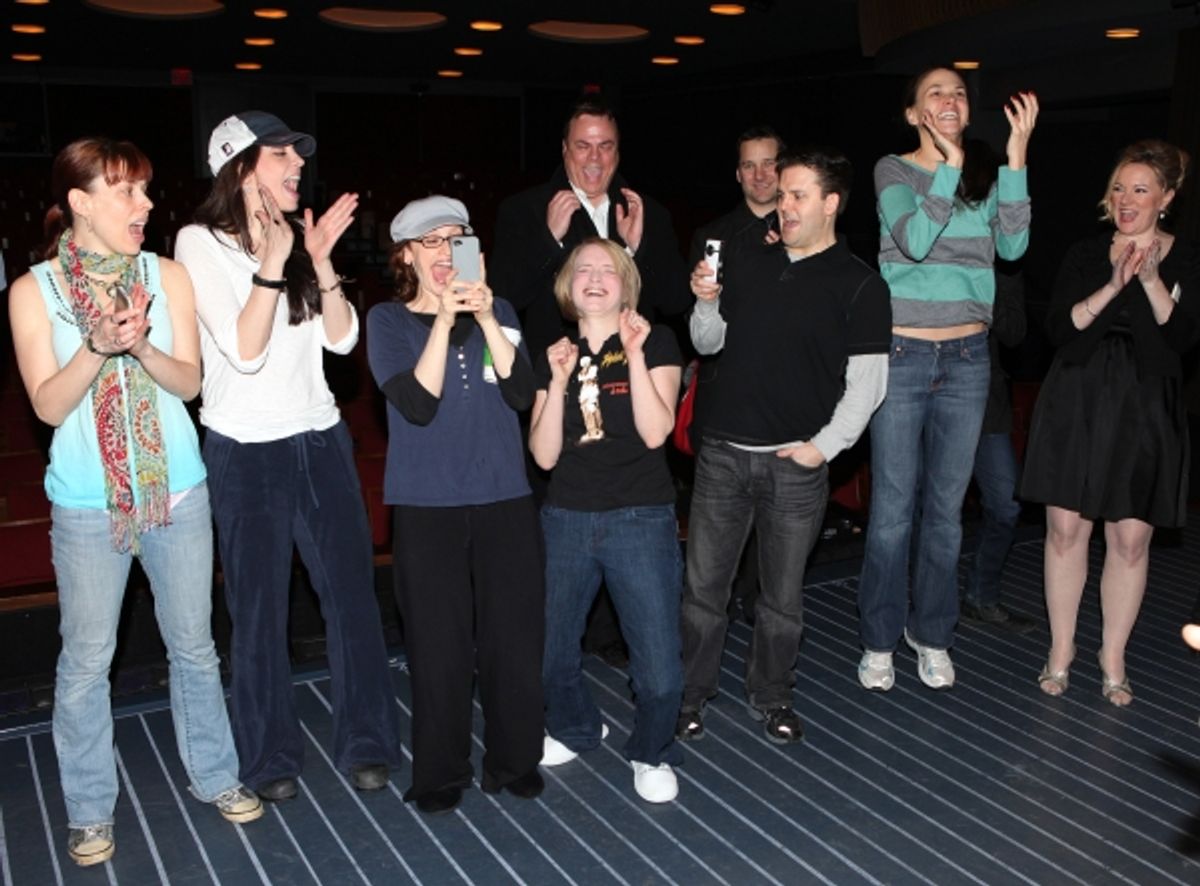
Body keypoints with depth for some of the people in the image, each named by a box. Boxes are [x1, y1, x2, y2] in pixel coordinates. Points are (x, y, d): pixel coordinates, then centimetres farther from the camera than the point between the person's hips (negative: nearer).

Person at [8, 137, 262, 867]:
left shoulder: (168, 275, 1)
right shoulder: (34, 290, -4)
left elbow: (190, 381, -3)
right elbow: (48, 404, -9)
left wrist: (142, 347, -22)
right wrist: (98, 346, -24)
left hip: (178, 491, 2)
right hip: (87, 504, -2)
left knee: (194, 643, 13)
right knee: (86, 659, 7)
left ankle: (215, 777, 30)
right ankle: (90, 811, 23)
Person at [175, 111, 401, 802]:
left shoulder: (297, 237, 7)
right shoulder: (202, 243, -8)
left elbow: (342, 338, 0)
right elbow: (244, 350, -18)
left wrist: (321, 261, -11)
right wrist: (273, 262, -22)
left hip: (320, 440, 5)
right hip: (247, 452, -4)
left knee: (353, 593, 6)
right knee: (260, 610, 6)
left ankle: (368, 744, 21)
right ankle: (272, 758, 23)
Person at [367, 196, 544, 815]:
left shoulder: (497, 312, 10)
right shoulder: (388, 320, 3)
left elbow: (520, 393, -4)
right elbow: (418, 404, -11)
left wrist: (486, 319, -14)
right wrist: (443, 321, -18)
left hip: (505, 497, 2)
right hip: (428, 505, -2)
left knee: (514, 635, 5)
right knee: (439, 645, 2)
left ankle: (514, 760, 23)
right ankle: (440, 774, 19)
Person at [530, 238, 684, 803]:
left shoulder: (656, 342, 1)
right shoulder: (555, 355, 9)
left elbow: (655, 432, -13)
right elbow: (544, 455, -1)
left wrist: (635, 356, -17)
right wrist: (558, 382, -11)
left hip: (641, 520, -3)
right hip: (566, 520, 3)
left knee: (659, 667, -7)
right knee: (550, 652, 7)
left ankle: (651, 754, 21)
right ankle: (575, 730, 37)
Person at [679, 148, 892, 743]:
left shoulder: (860, 286, -3)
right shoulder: (748, 267, 9)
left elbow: (866, 382, -6)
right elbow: (709, 344, 16)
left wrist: (823, 446, -12)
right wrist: (707, 304, -3)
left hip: (795, 463, -3)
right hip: (722, 453, 3)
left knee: (783, 594, 10)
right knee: (703, 584, 7)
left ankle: (771, 697, 28)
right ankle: (691, 693, 22)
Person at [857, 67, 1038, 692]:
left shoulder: (986, 176, 8)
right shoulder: (894, 170, -1)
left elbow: (1012, 246, -7)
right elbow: (914, 240, -16)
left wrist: (1016, 157, -11)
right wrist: (951, 164, -18)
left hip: (967, 358, 3)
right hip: (902, 355, -3)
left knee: (946, 507, 10)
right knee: (893, 510, 1)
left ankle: (931, 633, 26)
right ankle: (879, 640, 16)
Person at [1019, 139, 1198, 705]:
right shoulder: (1085, 255, 6)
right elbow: (1058, 329, -4)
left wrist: (1151, 278, -16)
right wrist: (1113, 286, -14)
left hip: (1146, 411, 0)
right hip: (1076, 404, 1)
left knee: (1131, 537, 2)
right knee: (1066, 527, 0)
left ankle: (1113, 659, 16)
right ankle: (1061, 650, 14)